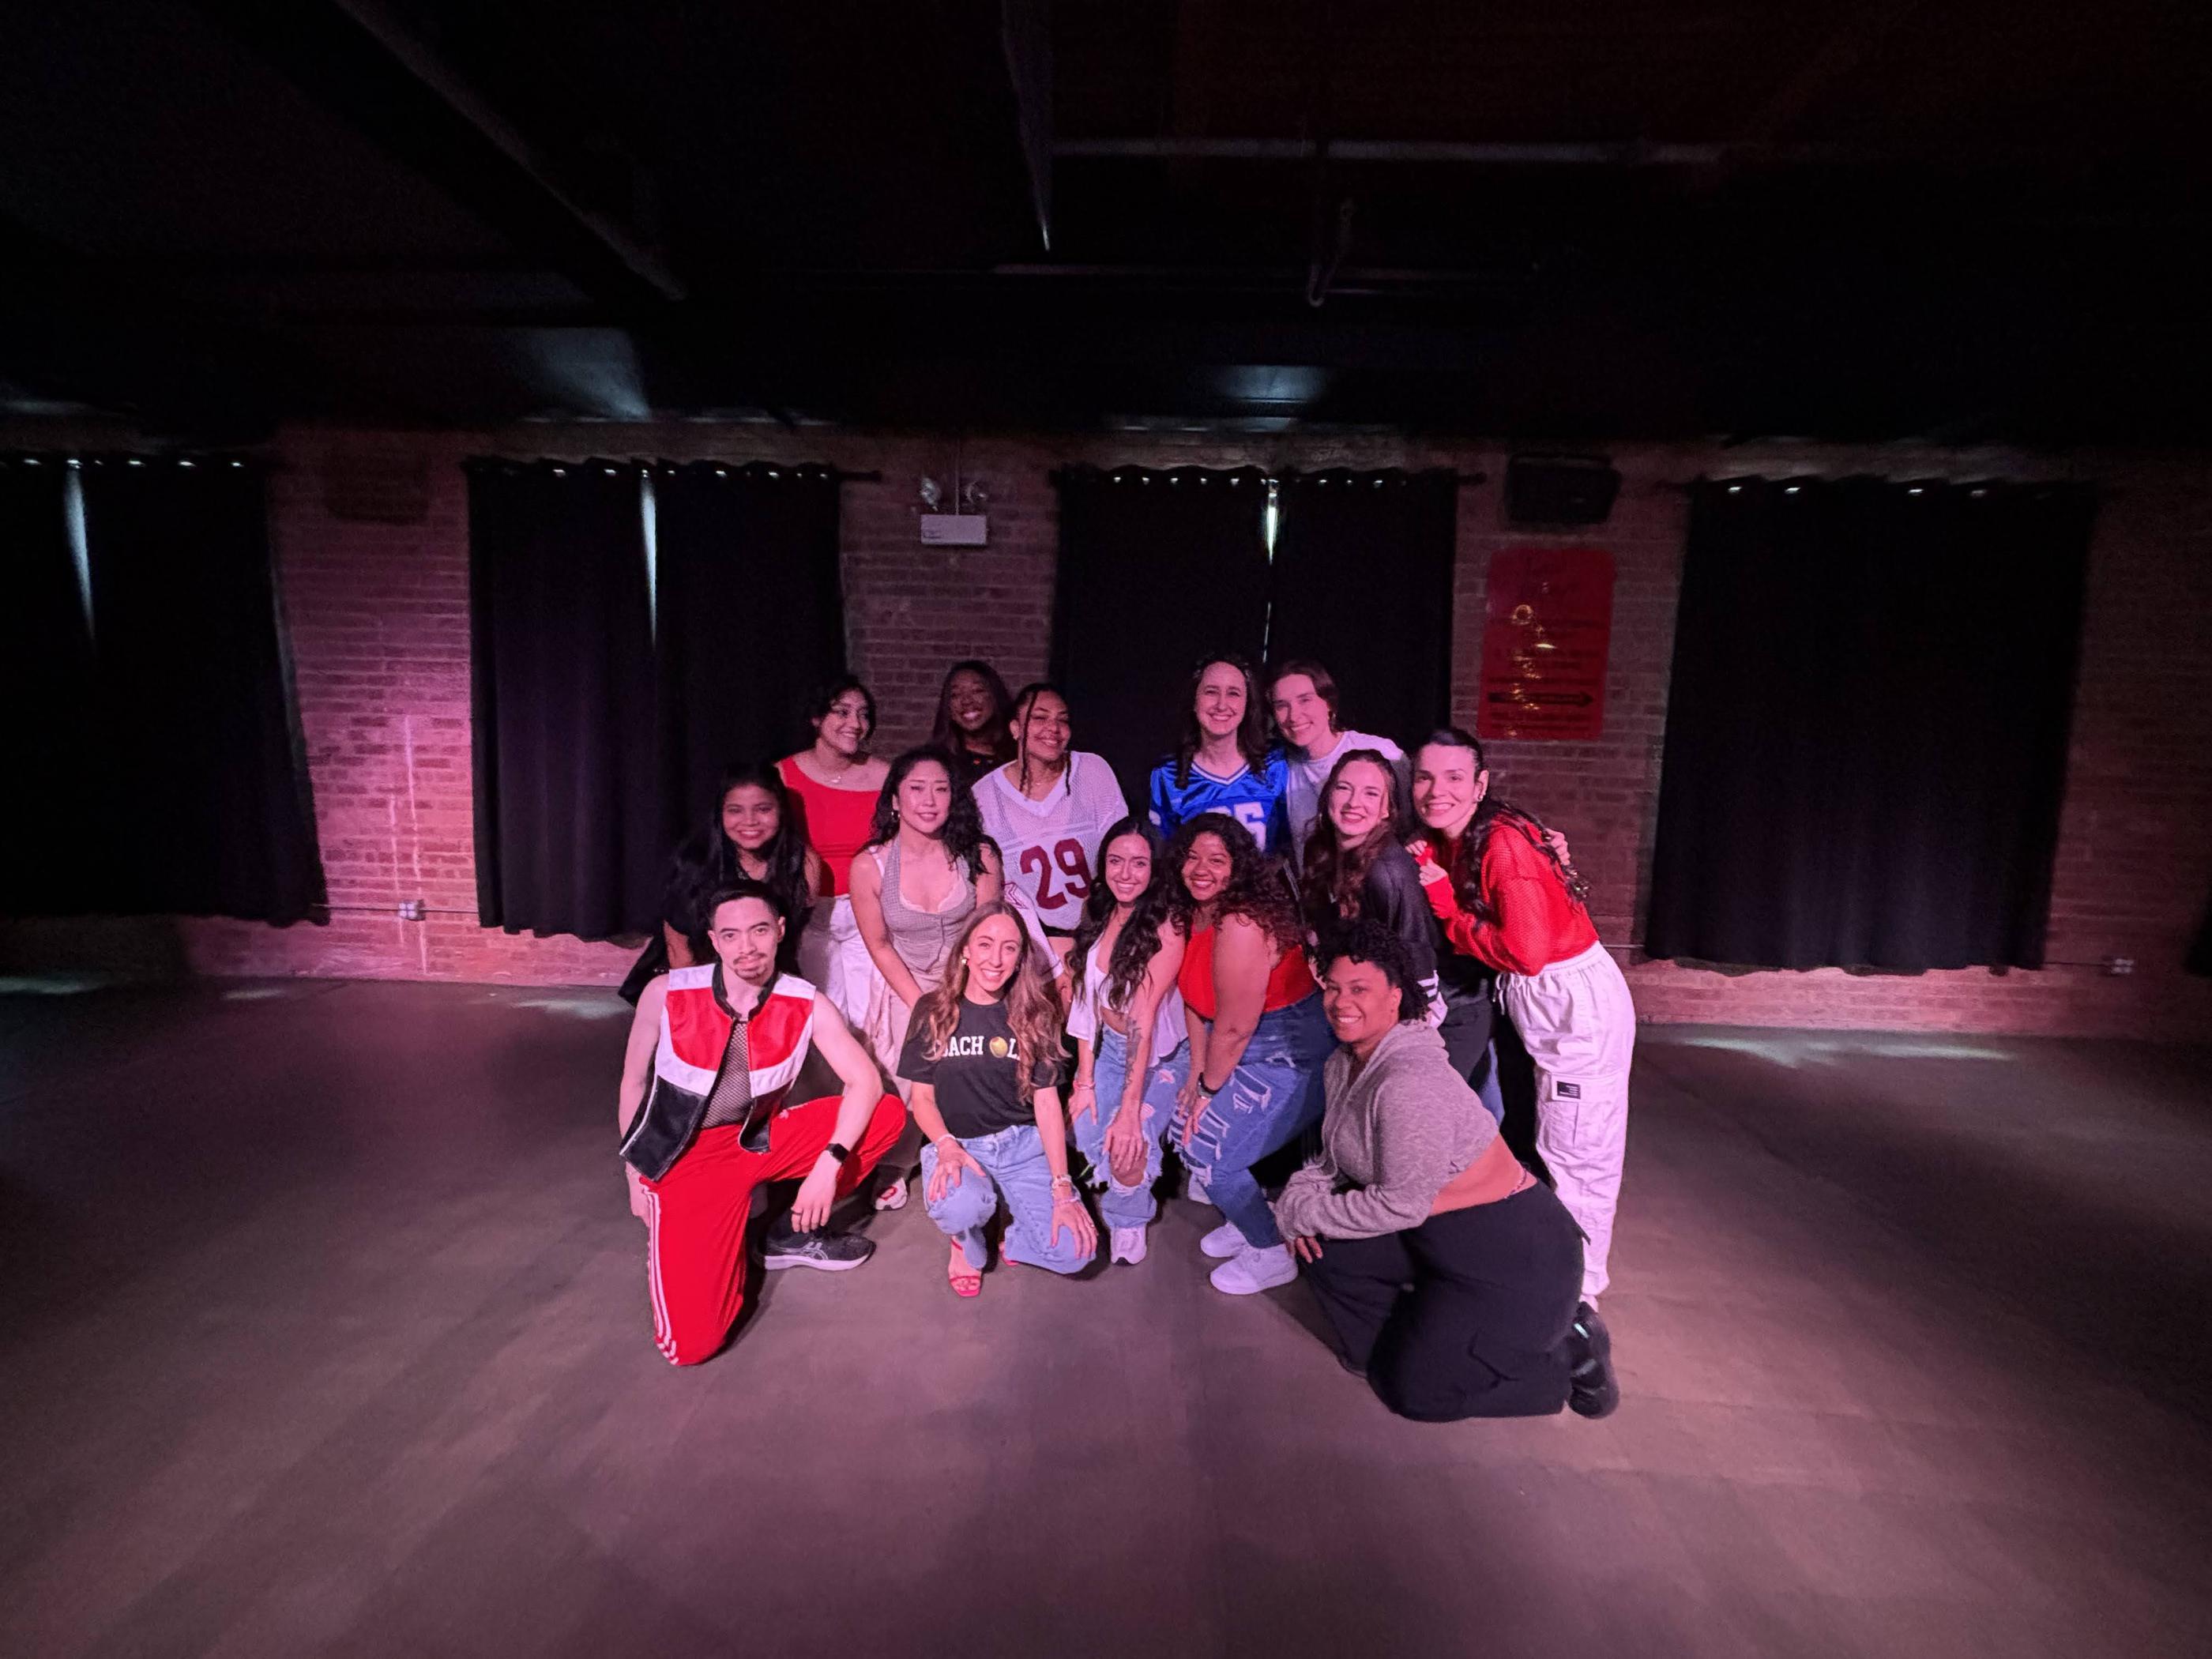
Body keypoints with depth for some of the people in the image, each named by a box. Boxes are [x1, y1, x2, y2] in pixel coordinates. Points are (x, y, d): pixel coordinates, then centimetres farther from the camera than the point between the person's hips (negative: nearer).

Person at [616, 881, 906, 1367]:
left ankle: (796, 1231, 3)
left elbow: (866, 1082, -17)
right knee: (691, 1343, -18)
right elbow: (633, 1083, -2)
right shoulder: (666, 995, -16)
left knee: (887, 1115, -17)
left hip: (762, 1139, 3)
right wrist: (635, 1178, 1)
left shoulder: (808, 1006, -14)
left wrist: (829, 1164, -28)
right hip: (684, 1159, -2)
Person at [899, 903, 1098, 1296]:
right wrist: (946, 1146, -20)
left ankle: (1012, 1240, 15)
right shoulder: (932, 1011, -2)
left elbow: (1047, 1101, -3)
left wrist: (1062, 1189, -12)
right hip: (957, 1142, 0)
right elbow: (922, 1096, 1)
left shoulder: (1035, 1014, 0)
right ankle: (968, 1244, 3)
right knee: (961, 1209, -35)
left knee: (1073, 1250, -20)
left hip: (1023, 1142, 1)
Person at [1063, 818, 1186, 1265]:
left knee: (1130, 1142, -22)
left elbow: (1144, 1020, -27)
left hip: (1162, 1057, -5)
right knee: (1085, 1131, -11)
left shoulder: (1165, 929, -24)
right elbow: (1084, 1001, -3)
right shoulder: (1097, 916, -4)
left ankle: (1128, 1220, 10)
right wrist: (1085, 1080, -5)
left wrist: (1130, 1109, -27)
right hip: (1109, 1048, 5)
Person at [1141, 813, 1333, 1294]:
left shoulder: (1242, 924, -30)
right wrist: (1195, 1071, 1)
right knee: (1158, 1100, 10)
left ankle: (1272, 1256, 17)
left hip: (1288, 1057, -9)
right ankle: (1246, 1219, 27)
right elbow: (1194, 999, 4)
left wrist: (1209, 1088, -11)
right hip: (1238, 1048, 10)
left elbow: (1235, 1028, -25)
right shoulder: (1193, 913, -1)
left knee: (1207, 1147, -8)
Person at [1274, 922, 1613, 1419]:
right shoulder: (1343, 1065, 0)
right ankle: (1386, 1348, 18)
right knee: (1319, 1243, 0)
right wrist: (1303, 1196, -8)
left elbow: (1400, 1206, -25)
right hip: (1439, 1238, 8)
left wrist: (1299, 1210, -16)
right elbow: (1340, 1157, 12)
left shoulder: (1409, 1081, -29)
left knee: (1411, 1388, 1)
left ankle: (1564, 1357, 13)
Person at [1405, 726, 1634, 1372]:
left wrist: (1445, 906, -18)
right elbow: (1466, 923, 4)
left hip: (1579, 1003, -8)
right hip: (1529, 1001, 8)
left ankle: (1578, 1300, 21)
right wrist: (1426, 878, -12)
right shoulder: (1445, 844, 1)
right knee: (1544, 1147, 18)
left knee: (1576, 1159, 5)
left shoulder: (1504, 842, -24)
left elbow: (1527, 951, -28)